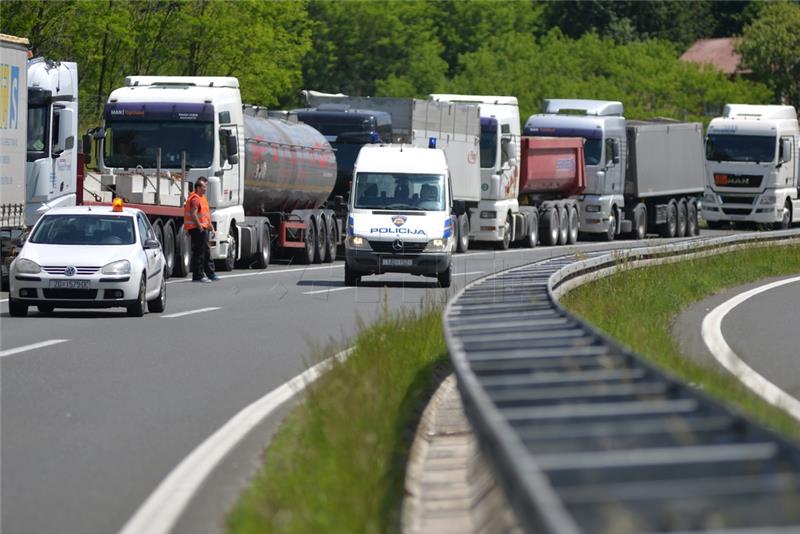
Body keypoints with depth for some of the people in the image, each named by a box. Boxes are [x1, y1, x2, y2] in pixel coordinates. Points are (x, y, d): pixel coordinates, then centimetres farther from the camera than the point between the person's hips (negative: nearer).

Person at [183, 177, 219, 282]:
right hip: (197, 229, -11)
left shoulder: (202, 197, 18)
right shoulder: (195, 199, -15)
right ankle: (198, 276, -6)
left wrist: (210, 227, 23)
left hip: (203, 228, 11)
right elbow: (193, 214, -24)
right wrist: (200, 227, -24)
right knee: (199, 252, -8)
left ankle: (210, 274, 25)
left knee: (206, 251, 17)